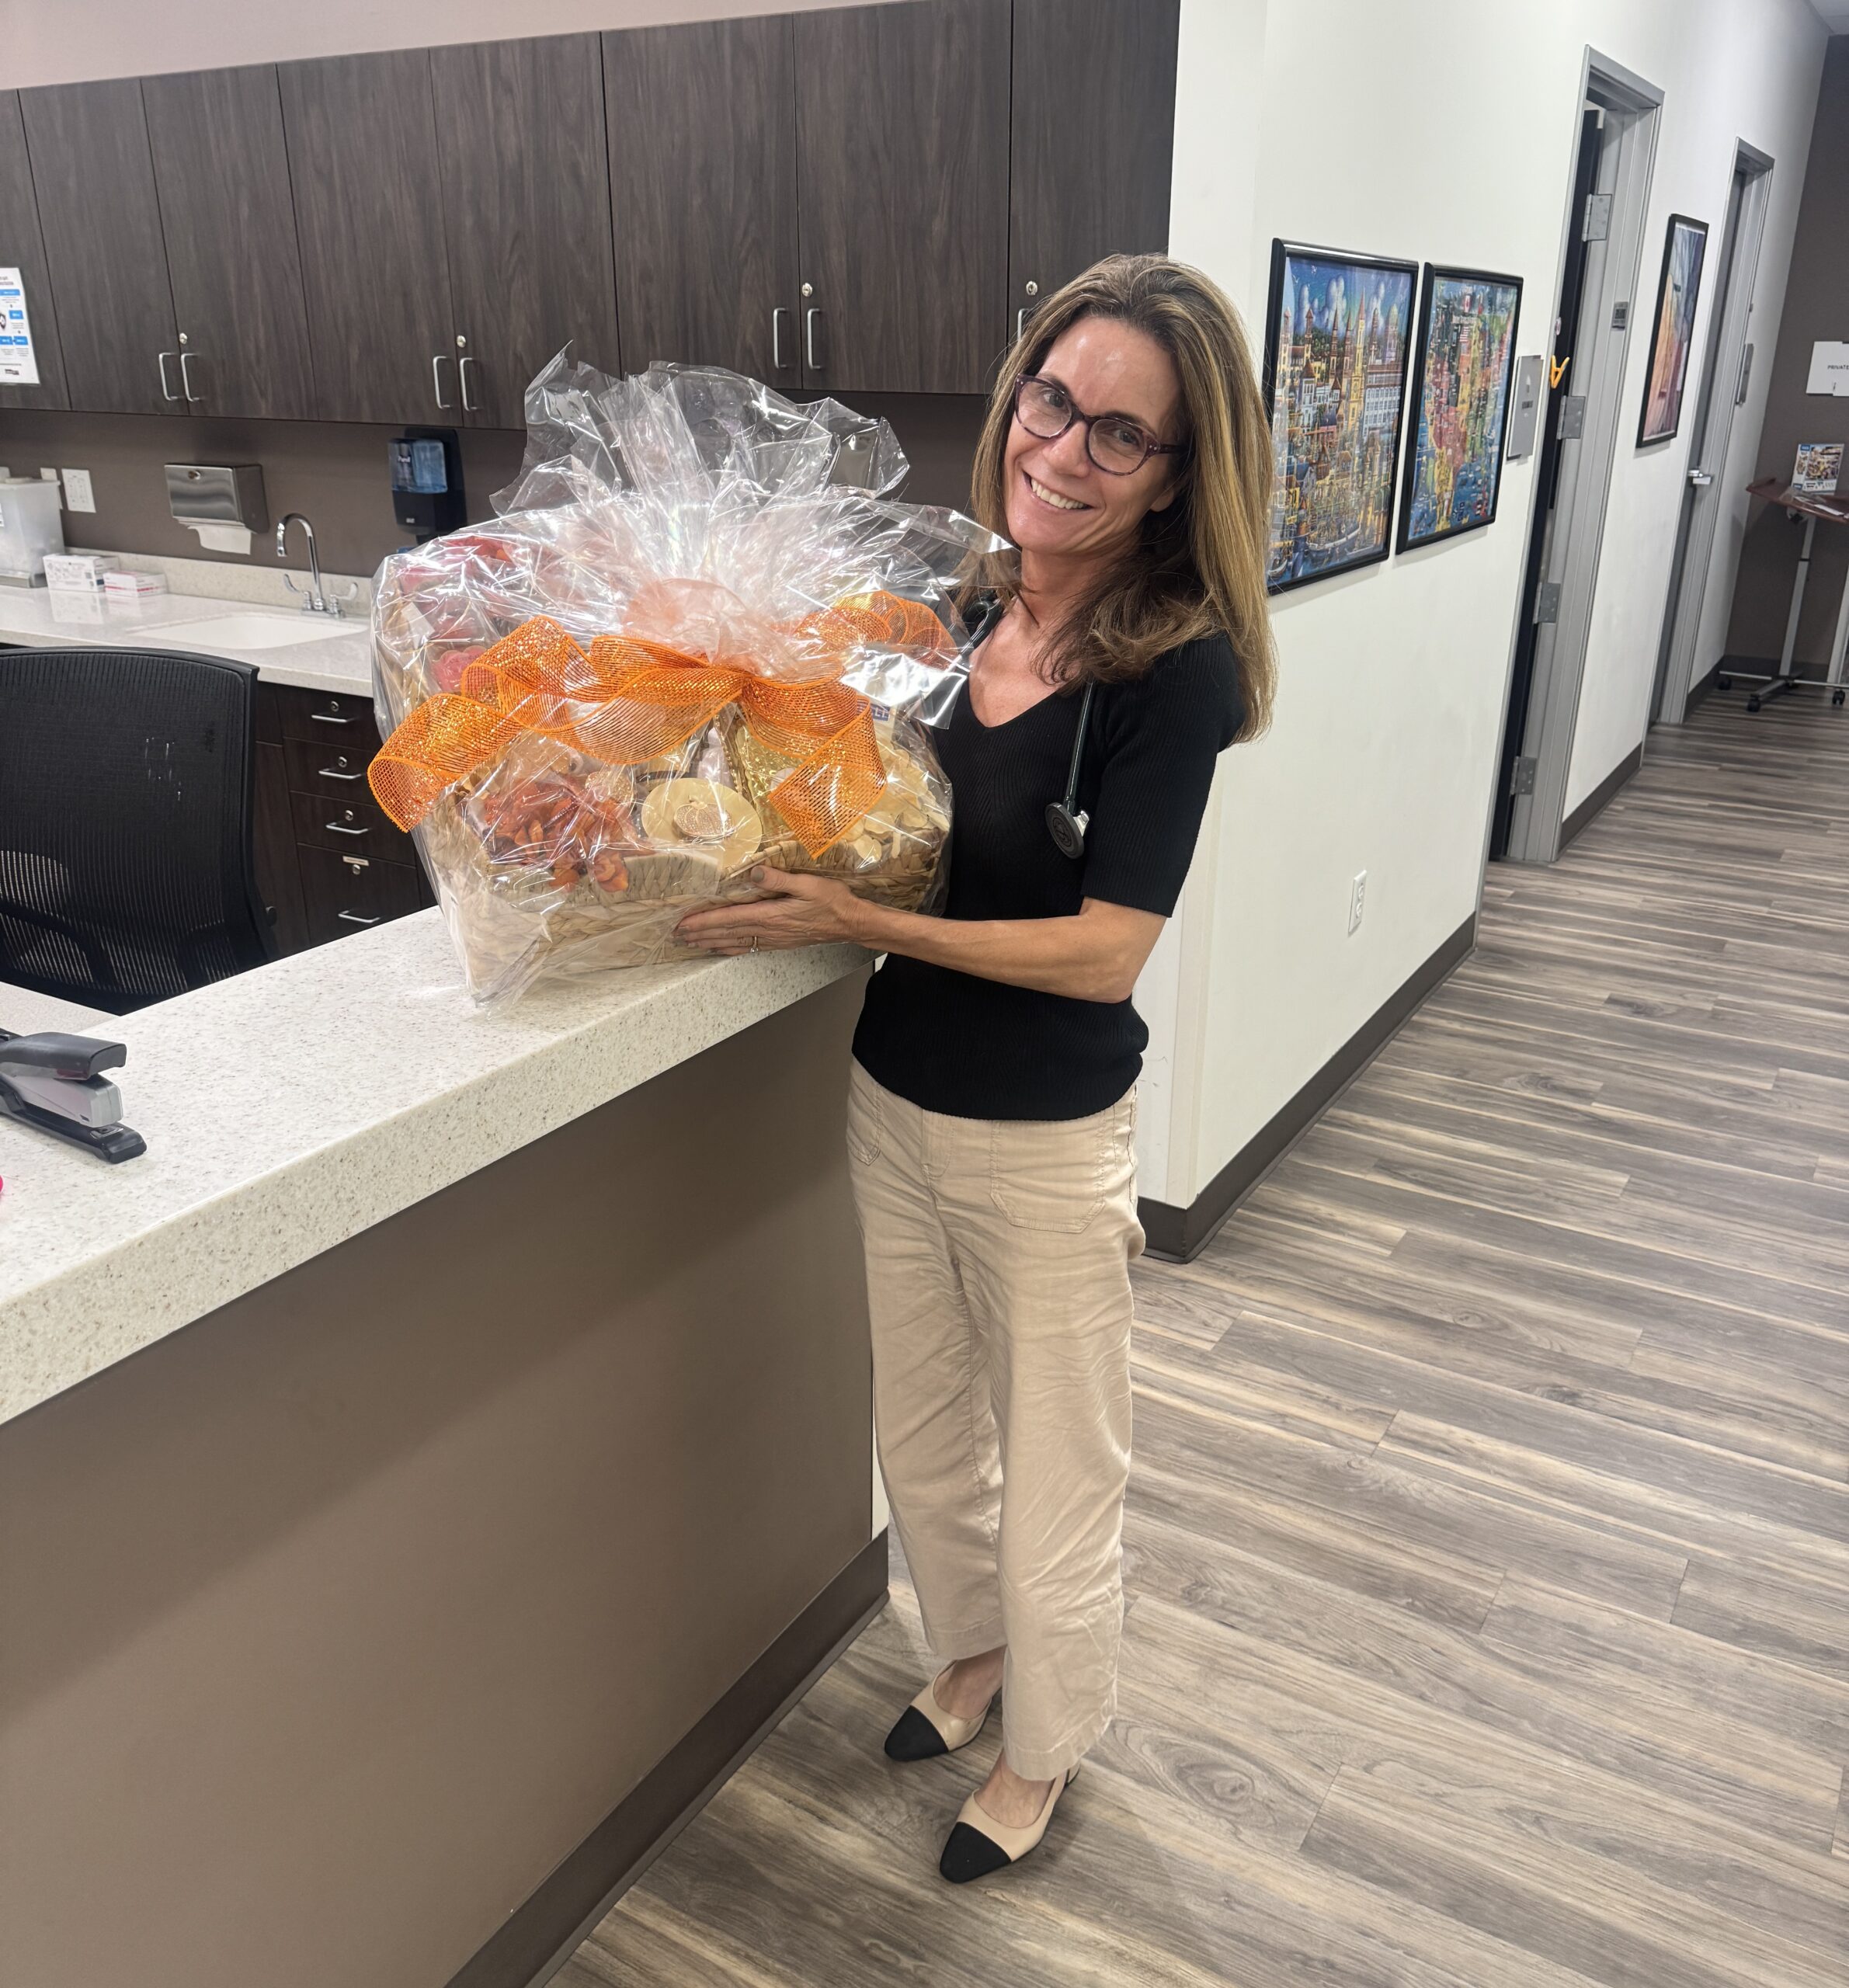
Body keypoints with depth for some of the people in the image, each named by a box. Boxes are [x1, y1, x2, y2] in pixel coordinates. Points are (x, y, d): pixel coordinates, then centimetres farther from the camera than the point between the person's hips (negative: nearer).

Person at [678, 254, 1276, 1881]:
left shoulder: (1174, 670, -20)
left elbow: (1103, 950, -23)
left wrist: (852, 919, -24)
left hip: (1048, 1139, -6)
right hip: (894, 1100, 6)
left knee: (1055, 1482, 16)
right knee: (921, 1438, 25)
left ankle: (1045, 1750, 43)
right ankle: (973, 1647, 54)